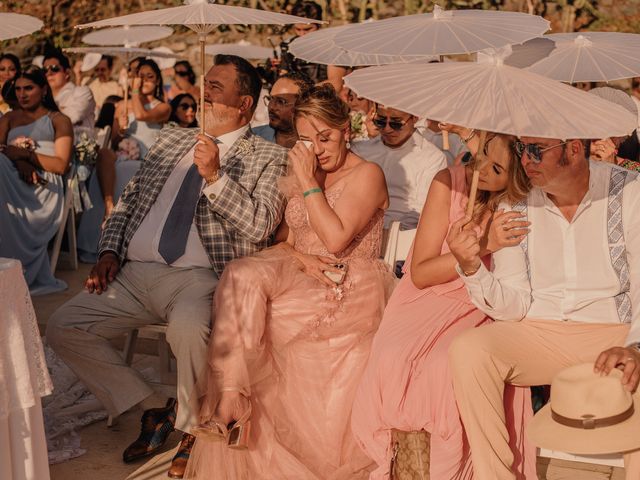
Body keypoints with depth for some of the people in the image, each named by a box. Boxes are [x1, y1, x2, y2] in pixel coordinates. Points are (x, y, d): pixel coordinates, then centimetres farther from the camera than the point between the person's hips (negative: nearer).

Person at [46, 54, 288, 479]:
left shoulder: (268, 158, 4)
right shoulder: (171, 141, 21)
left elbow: (260, 225, -11)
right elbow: (128, 202, 24)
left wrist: (215, 176, -19)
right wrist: (110, 251, 7)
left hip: (198, 278, -6)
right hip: (134, 273, 6)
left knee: (188, 328, -38)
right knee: (62, 327, -8)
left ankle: (192, 427, -7)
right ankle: (153, 411, 7)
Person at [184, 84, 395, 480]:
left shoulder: (367, 175, -3)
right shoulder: (297, 177, 18)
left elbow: (336, 239, -16)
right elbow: (279, 239, 15)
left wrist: (309, 183, -13)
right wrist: (297, 256, -7)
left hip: (352, 288, -6)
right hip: (302, 275, 6)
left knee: (244, 310, -29)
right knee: (242, 274, -29)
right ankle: (231, 397, -34)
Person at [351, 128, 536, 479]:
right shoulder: (449, 183, -8)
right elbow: (420, 273, -7)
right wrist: (484, 246, -19)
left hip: (480, 311, -1)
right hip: (425, 300, 2)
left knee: (449, 365, -32)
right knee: (392, 358, -27)